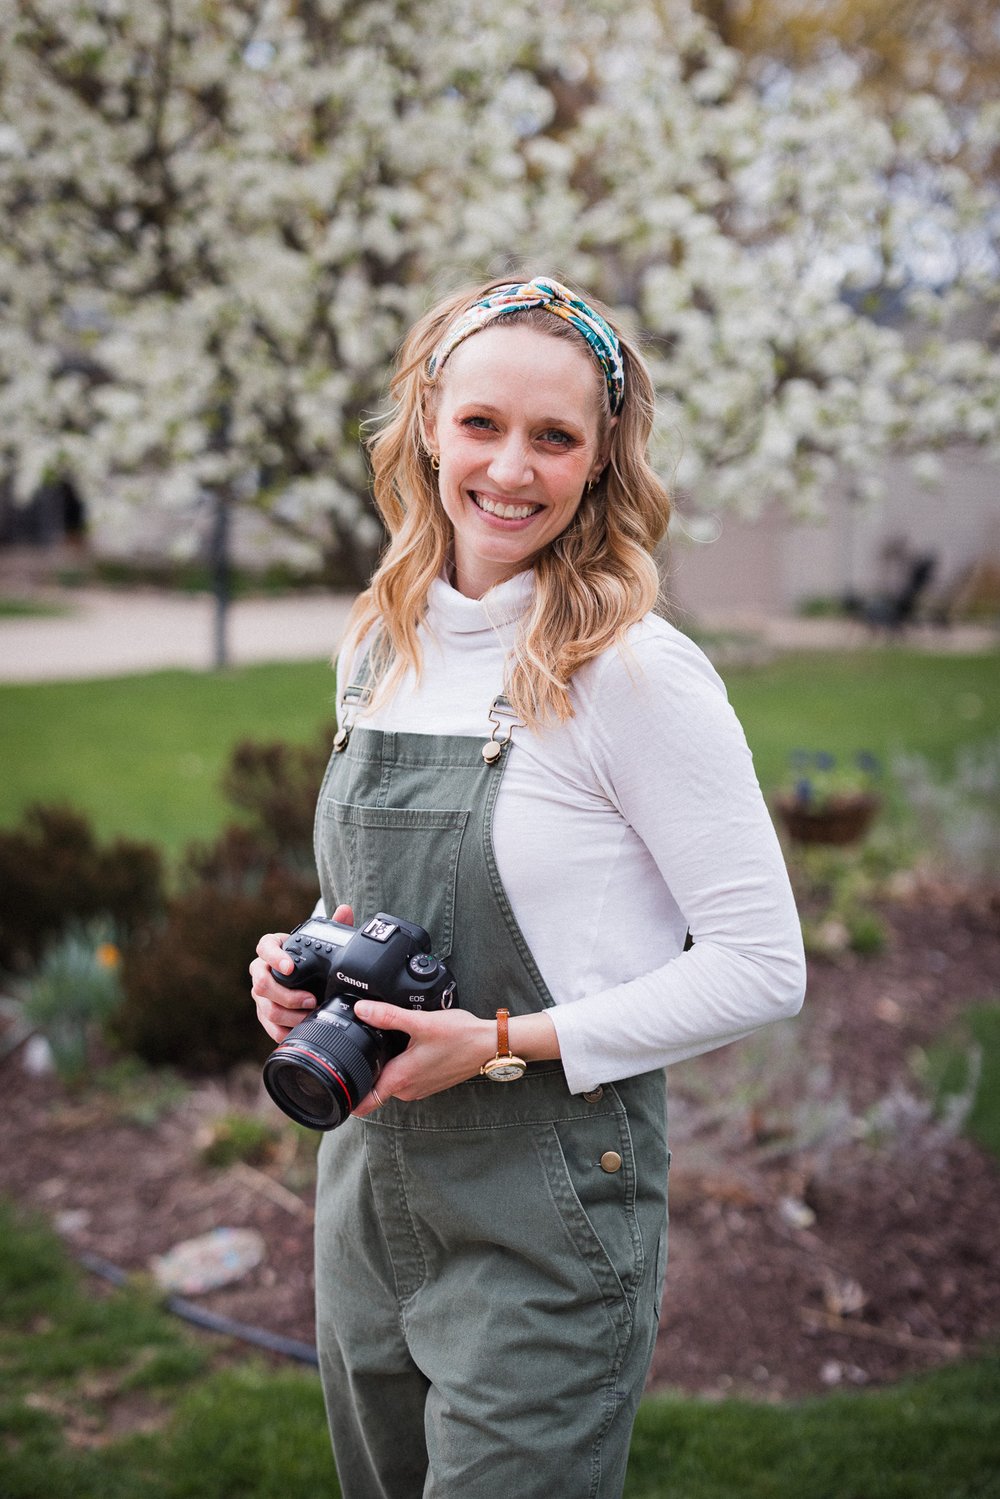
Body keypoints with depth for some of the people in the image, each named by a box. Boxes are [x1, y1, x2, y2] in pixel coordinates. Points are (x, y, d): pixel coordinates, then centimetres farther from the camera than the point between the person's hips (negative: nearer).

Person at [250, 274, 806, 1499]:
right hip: (366, 1189, 6)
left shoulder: (636, 672, -16)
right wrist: (301, 967, -2)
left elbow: (762, 968, -15)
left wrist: (508, 1045, -19)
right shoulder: (377, 647, 4)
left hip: (546, 1219, -6)